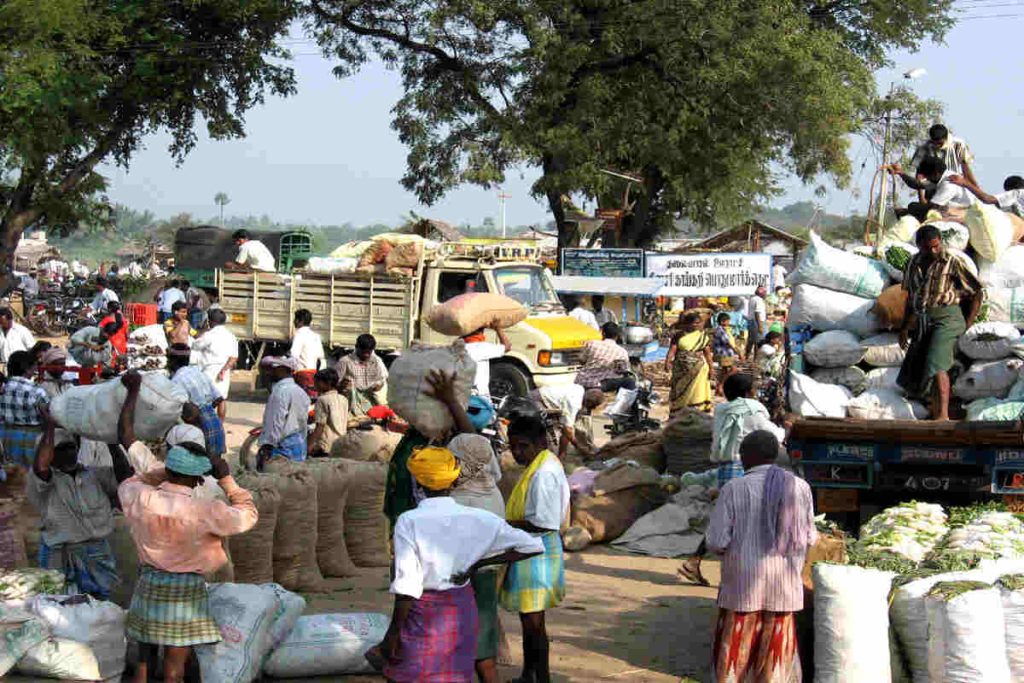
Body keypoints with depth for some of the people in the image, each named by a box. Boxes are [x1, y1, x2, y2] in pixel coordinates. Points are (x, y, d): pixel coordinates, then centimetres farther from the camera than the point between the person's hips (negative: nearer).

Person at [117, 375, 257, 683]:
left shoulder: (140, 499, -10)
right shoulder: (203, 511, -21)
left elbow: (126, 485, 15)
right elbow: (247, 515, -8)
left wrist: (164, 473, 8)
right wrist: (226, 479, -2)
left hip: (149, 584, 4)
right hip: (185, 589, -4)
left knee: (144, 657, 17)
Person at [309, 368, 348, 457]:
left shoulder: (322, 400, -10)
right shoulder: (344, 400, 11)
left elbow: (320, 427, -15)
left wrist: (310, 446, -15)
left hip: (326, 448, -8)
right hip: (342, 448, 8)